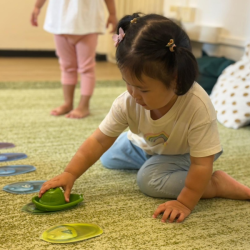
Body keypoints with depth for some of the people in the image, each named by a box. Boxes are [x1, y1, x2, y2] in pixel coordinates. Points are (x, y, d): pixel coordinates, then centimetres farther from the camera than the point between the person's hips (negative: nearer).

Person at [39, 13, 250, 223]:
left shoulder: (198, 107, -43)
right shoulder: (128, 102, -30)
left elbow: (201, 164, -37)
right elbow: (100, 141, -23)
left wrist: (185, 203, -37)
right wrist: (70, 174, -30)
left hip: (184, 153, -5)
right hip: (147, 146, 6)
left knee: (150, 179, -29)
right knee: (108, 158, 16)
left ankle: (218, 184, -16)